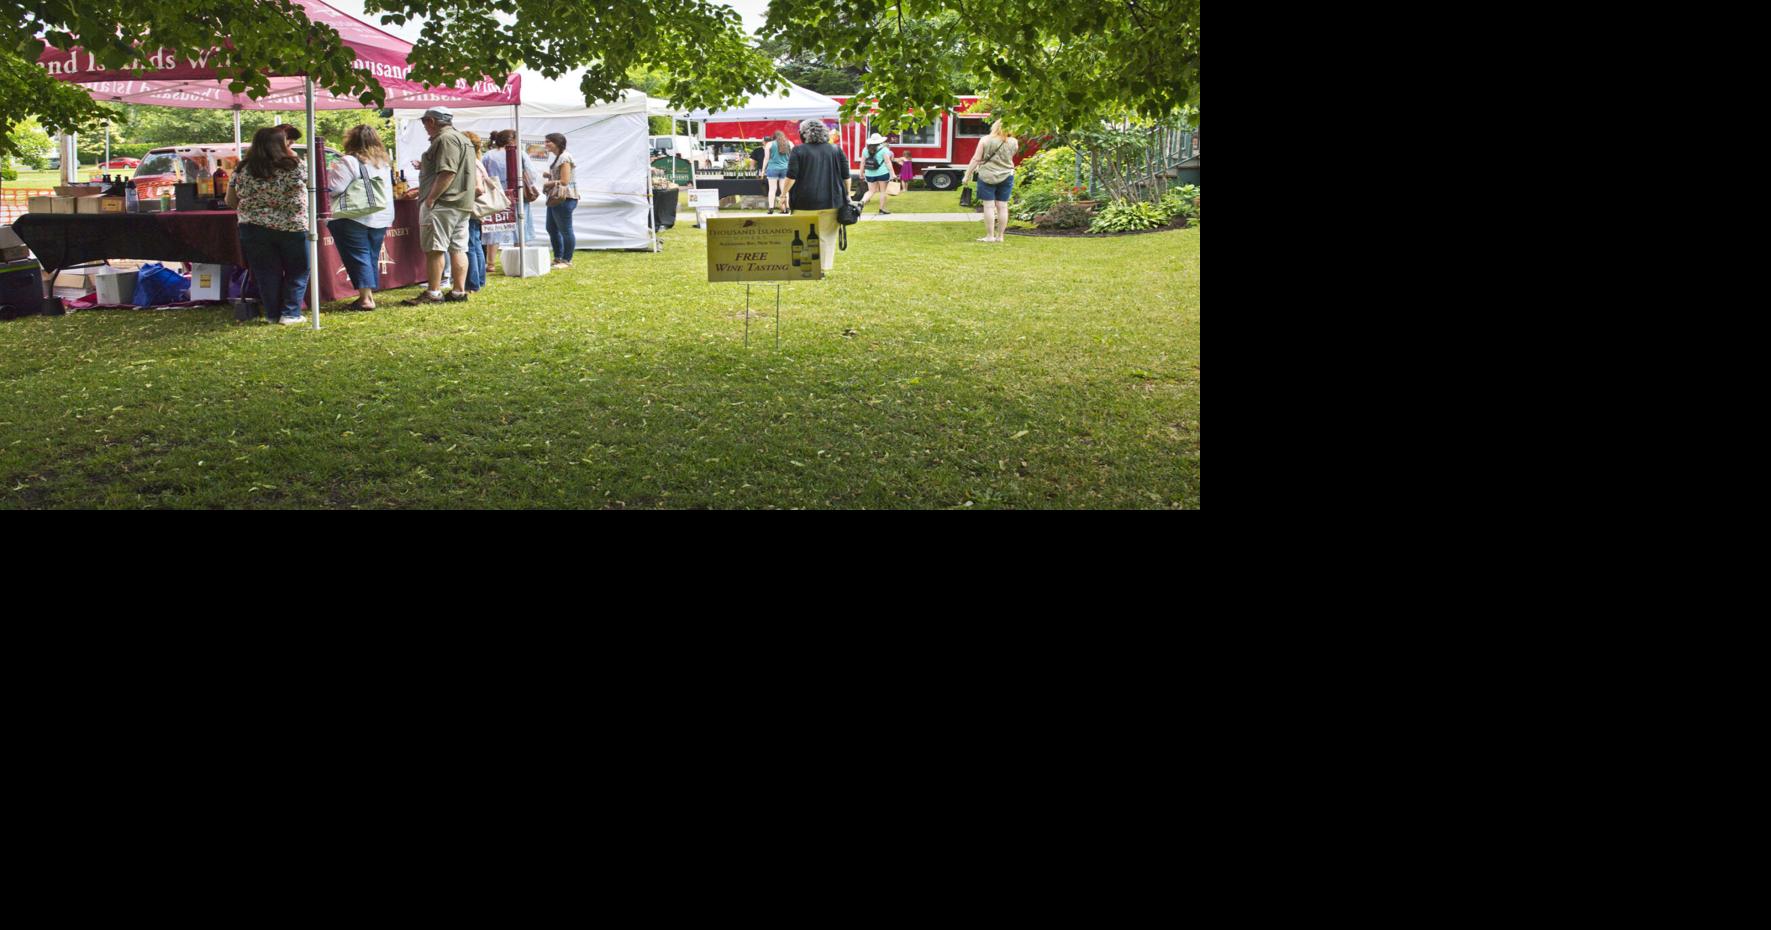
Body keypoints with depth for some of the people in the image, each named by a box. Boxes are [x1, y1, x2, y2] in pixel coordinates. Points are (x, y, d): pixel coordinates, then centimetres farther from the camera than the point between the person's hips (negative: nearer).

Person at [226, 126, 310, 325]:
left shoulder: (242, 171, 0)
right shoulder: (293, 167, -12)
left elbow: (230, 201, 7)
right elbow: (306, 179, 8)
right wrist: (292, 155, 15)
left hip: (253, 229, 3)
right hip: (292, 228, -3)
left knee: (266, 273, 11)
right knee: (297, 272, 11)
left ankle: (273, 314, 15)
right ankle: (290, 313, 5)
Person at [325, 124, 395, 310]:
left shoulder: (349, 162, -13)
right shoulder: (384, 163, 11)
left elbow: (333, 188, -18)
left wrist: (327, 173, -1)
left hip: (355, 219, -6)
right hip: (381, 218, 7)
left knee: (358, 257, -2)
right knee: (372, 257, 13)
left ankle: (366, 297, -6)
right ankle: (369, 294, 17)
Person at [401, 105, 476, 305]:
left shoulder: (446, 139, -13)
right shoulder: (460, 138, 21)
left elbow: (447, 173, -23)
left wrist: (431, 198, -20)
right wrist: (425, 167, 32)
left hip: (443, 204, -10)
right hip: (462, 203, 10)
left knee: (434, 249, -7)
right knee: (458, 249, 8)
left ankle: (433, 293, -6)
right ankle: (459, 291, 9)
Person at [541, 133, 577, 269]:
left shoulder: (564, 158, -14)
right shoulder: (558, 157, 17)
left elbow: (564, 181, -19)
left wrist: (549, 184, -6)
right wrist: (549, 175, 10)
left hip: (564, 199, -11)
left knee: (565, 230, -3)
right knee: (551, 228, 15)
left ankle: (567, 260, 4)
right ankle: (558, 258, 24)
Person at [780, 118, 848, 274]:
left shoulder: (798, 151, -4)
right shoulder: (835, 150, 5)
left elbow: (791, 177, -9)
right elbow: (846, 176, 6)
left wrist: (784, 194, 0)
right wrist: (847, 194, 16)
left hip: (805, 202, -2)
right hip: (830, 202, 2)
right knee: (827, 236, 8)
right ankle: (825, 268, 7)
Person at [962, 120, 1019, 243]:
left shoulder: (985, 140, -8)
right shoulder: (1013, 142, -3)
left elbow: (976, 160, -7)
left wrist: (967, 176, -1)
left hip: (987, 176, -2)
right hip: (1006, 176, 2)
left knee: (989, 206, 1)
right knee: (1002, 206, 7)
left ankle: (990, 236, -1)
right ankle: (999, 236, 10)